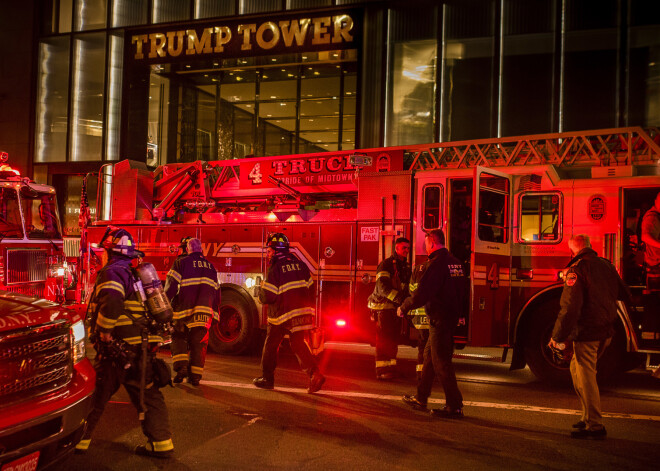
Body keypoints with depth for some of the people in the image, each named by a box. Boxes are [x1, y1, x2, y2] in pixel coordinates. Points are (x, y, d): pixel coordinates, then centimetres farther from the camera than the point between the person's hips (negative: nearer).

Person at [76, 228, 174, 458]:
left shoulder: (113, 272, -10)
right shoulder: (136, 273, 18)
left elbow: (112, 301, -29)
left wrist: (103, 332, -19)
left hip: (120, 348, -8)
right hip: (143, 347, 8)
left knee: (97, 394, 6)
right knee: (148, 395, 10)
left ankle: (79, 439, 16)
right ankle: (161, 443, 11)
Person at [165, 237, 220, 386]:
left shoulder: (181, 262, 3)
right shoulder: (210, 266, 17)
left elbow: (171, 286, -6)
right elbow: (216, 291, 18)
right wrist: (214, 312, 22)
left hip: (185, 307, -3)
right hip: (205, 310, 3)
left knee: (178, 337, 12)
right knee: (199, 343, 8)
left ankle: (181, 366, -5)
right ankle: (195, 375, 7)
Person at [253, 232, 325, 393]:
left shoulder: (275, 269, -14)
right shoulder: (300, 264, 3)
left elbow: (267, 297, -14)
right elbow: (310, 290, 9)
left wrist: (260, 292, 8)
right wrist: (309, 311, 20)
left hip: (281, 315, -5)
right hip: (301, 312, 5)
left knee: (271, 345, 12)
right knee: (298, 344, 12)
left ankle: (267, 378, 20)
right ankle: (315, 374, -5)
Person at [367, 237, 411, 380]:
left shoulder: (406, 267, 14)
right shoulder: (386, 264, -10)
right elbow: (382, 287, -21)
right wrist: (398, 298, -33)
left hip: (396, 308, 7)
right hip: (383, 307, -7)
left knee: (393, 340, 10)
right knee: (383, 340, -6)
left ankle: (391, 368, 17)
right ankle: (382, 370, -4)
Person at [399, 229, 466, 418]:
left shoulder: (436, 263, -17)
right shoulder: (455, 262, 12)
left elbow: (422, 294, -21)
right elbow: (462, 290, 19)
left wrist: (404, 308, -7)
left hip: (439, 319, -10)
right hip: (452, 316, 10)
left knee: (441, 362, -4)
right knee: (429, 355, 17)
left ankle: (455, 406, -1)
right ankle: (421, 399, 26)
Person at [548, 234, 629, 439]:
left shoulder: (576, 270, -15)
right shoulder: (606, 265, 8)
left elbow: (569, 307, -20)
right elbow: (623, 294, 19)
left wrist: (557, 336, -15)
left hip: (587, 332, -8)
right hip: (606, 331, 8)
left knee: (586, 377, -1)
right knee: (577, 368, 21)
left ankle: (594, 425, 1)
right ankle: (588, 416, 24)